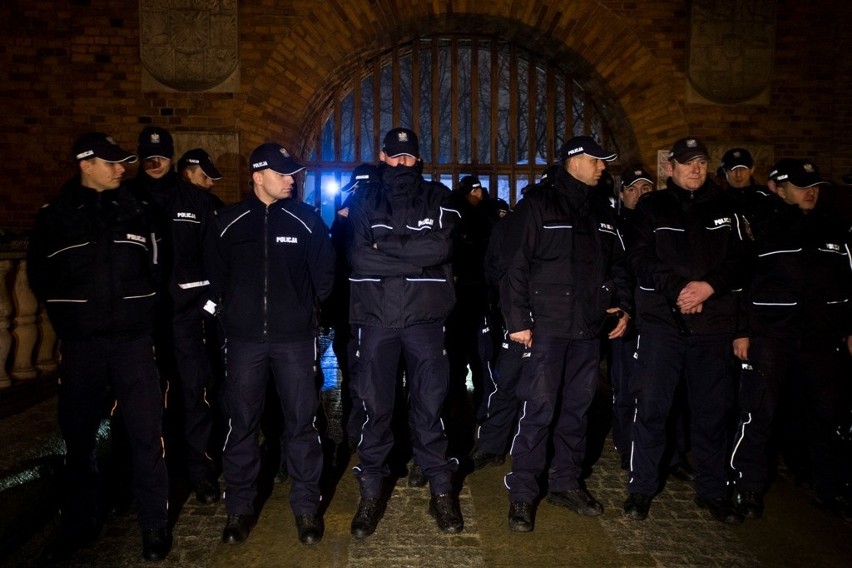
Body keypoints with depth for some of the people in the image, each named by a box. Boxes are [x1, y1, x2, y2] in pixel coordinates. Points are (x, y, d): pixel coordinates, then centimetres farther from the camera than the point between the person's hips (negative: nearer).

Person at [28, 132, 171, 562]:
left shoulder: (136, 212, 5)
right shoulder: (54, 216, 3)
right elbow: (40, 276, 12)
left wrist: (137, 309, 9)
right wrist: (70, 314, 8)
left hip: (133, 339, 0)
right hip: (80, 344, 1)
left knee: (146, 431, 0)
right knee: (78, 434, 11)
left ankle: (155, 523, 14)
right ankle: (78, 524, 29)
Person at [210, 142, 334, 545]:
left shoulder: (306, 220, 0)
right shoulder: (228, 221, 3)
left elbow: (323, 273, 6)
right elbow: (215, 273, 12)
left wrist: (306, 308, 5)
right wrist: (226, 309, 9)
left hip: (295, 336, -1)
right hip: (243, 336, 1)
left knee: (301, 421, 5)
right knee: (240, 423, 8)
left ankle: (306, 505, 21)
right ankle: (239, 507, 25)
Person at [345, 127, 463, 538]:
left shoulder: (437, 198, 8)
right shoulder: (364, 203, 9)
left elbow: (440, 246, -11)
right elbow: (359, 257, -7)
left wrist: (386, 246, -11)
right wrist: (414, 258, -11)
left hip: (424, 317, 0)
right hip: (376, 318, 1)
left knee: (430, 405, 7)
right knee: (375, 407, 8)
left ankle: (441, 490, 22)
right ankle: (371, 492, 23)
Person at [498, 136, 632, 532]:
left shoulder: (603, 212, 16)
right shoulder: (538, 204, -3)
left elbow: (617, 265, 21)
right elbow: (514, 265, -9)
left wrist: (623, 306, 8)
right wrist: (518, 319, -14)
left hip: (589, 328, 6)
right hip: (547, 325, -6)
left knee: (578, 407, 12)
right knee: (538, 408, -5)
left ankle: (566, 482, 27)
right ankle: (522, 492, 9)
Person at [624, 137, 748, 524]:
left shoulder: (724, 209, 13)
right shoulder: (651, 207, 6)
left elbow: (738, 262, 4)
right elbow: (641, 260, -6)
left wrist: (709, 286, -14)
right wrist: (678, 287, -19)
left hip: (714, 323, 3)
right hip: (661, 321, -2)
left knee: (712, 409, 10)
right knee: (651, 406, 0)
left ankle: (712, 490, 26)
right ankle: (642, 486, 15)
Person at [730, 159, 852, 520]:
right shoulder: (761, 229, 0)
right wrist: (741, 331, -8)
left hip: (822, 337, 4)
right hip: (769, 337, -4)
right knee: (759, 413, -4)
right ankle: (749, 487, 10)